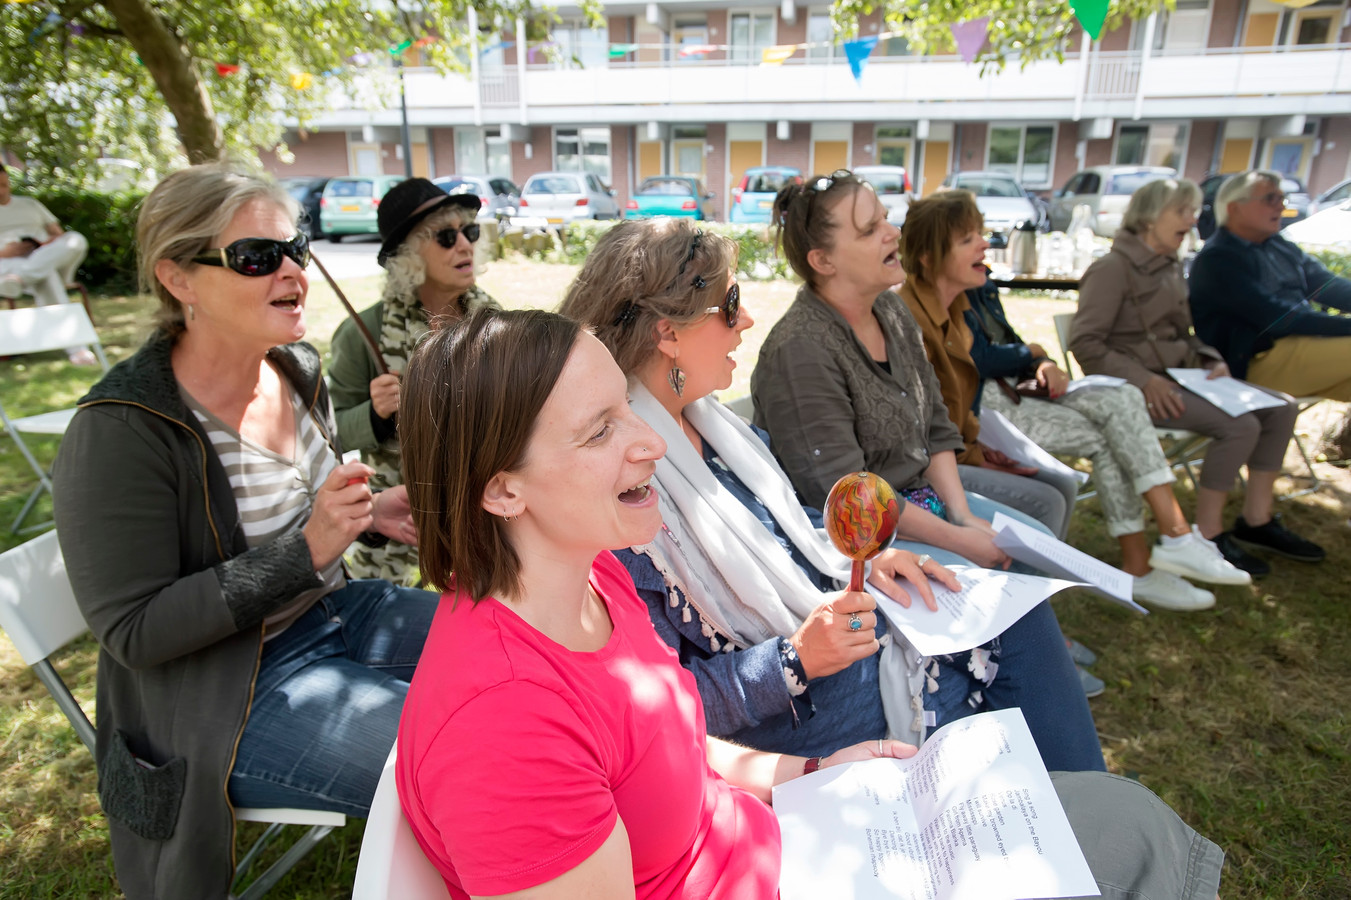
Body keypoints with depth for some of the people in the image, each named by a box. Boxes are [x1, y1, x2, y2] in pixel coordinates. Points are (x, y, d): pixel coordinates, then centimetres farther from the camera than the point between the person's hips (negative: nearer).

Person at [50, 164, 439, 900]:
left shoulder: (298, 370, 1)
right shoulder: (120, 432, -21)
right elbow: (133, 629, -19)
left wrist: (373, 512, -5)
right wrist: (306, 551, -28)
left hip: (332, 613, 8)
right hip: (230, 691, -7)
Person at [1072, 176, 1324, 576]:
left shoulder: (1171, 268, 17)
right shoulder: (1113, 269, -11)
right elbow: (1085, 344, -19)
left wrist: (1213, 361, 5)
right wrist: (1144, 380, -26)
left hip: (1181, 375, 9)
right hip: (1138, 386, -9)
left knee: (1281, 408, 0)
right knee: (1240, 425, -23)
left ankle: (1256, 520, 10)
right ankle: (1207, 535, -9)